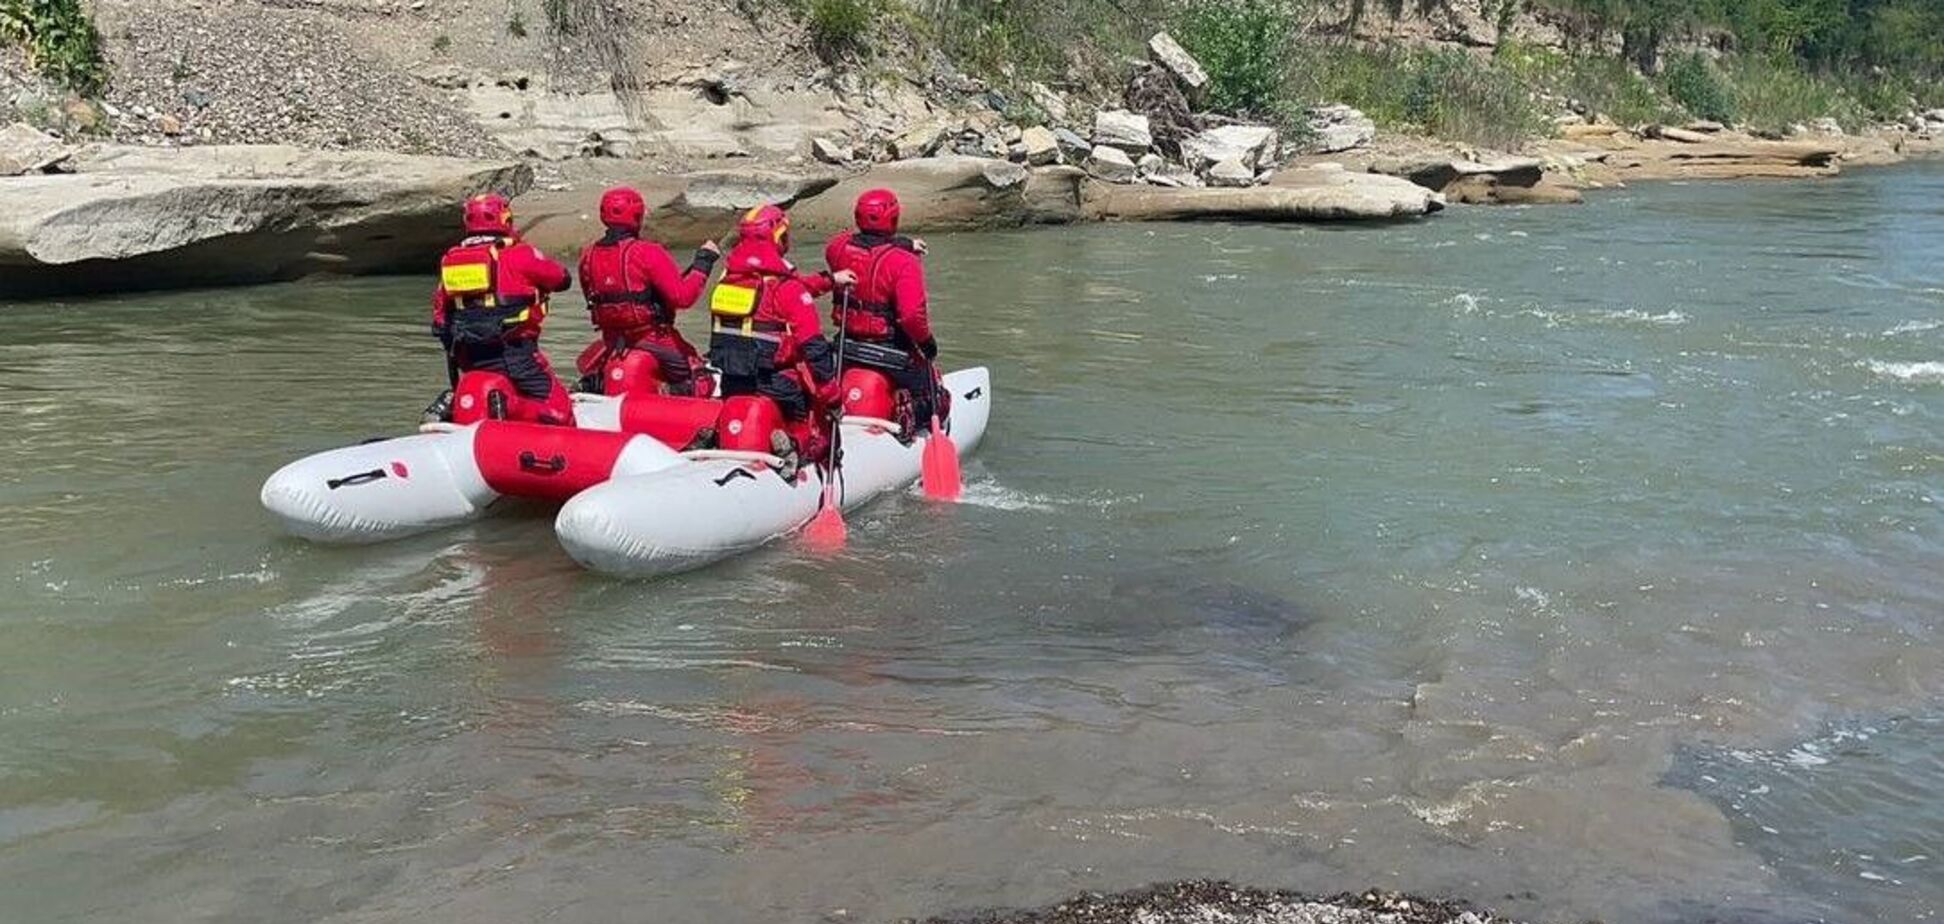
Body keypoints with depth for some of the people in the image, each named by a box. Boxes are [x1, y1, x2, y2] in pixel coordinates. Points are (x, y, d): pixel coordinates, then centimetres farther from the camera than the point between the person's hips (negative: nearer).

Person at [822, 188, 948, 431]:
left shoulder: (839, 247, -8)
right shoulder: (904, 262, -23)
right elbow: (912, 315, -29)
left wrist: (901, 244, 8)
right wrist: (927, 341, -10)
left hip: (848, 345, 5)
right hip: (891, 352, -5)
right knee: (937, 403, 12)